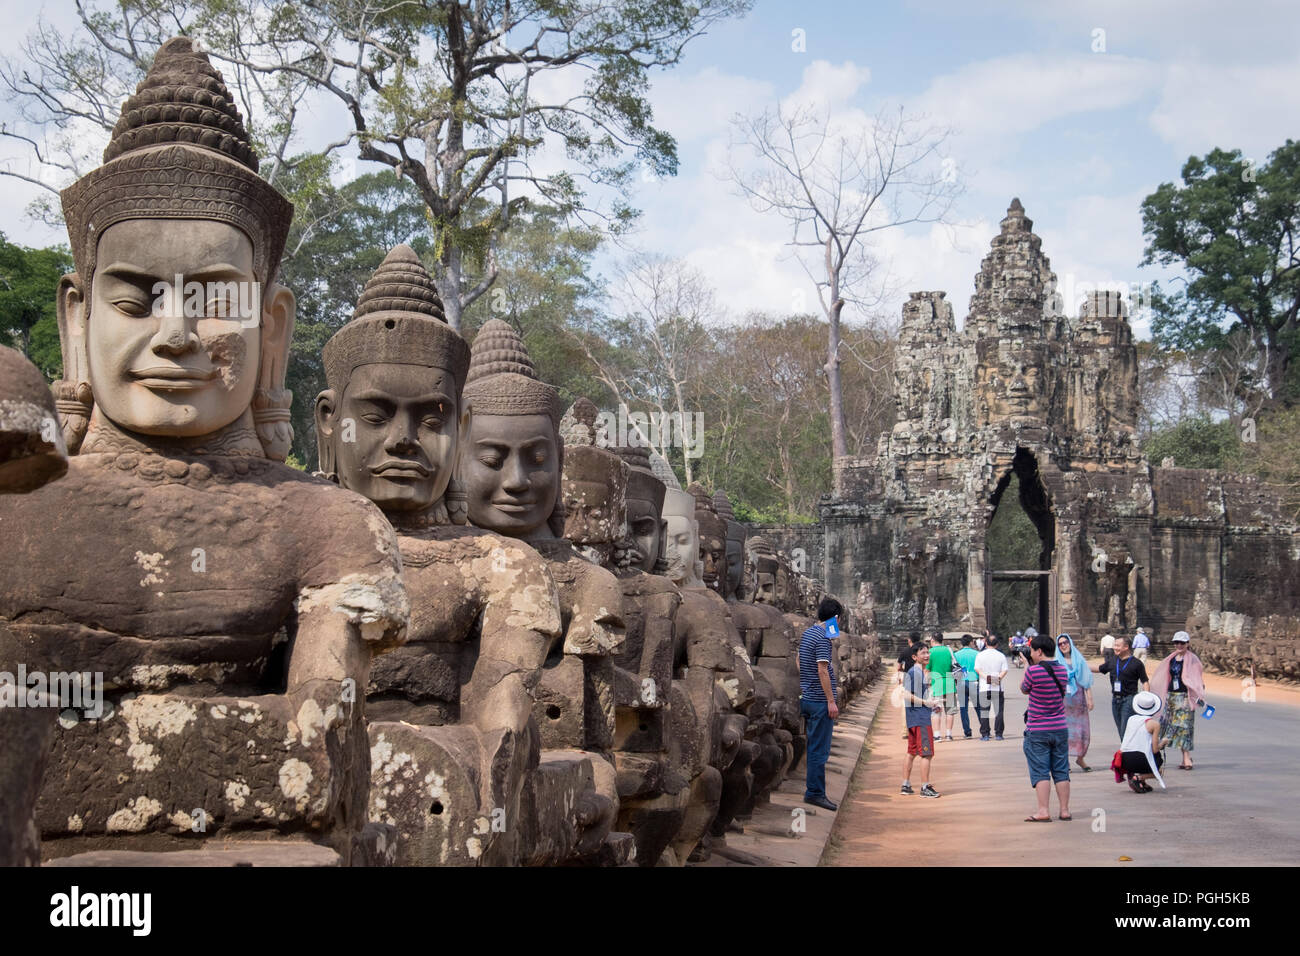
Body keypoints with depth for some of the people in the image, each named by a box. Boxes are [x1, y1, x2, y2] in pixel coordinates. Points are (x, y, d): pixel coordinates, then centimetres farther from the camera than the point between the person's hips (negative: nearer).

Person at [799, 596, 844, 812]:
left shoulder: (807, 634, 13)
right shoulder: (823, 638, -16)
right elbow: (822, 671, -20)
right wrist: (831, 701, -18)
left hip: (807, 698, 9)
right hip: (820, 700, -9)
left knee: (814, 746, 15)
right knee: (819, 749, -6)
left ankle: (812, 788, 19)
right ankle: (815, 792, -4)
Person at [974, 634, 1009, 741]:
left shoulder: (980, 655, 2)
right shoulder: (1001, 656, 3)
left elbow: (977, 669, -7)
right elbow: (1004, 670, -6)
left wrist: (986, 677, -12)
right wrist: (998, 678, -15)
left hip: (984, 688, 0)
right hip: (998, 688, 0)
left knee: (984, 711, 4)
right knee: (998, 711, 6)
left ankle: (984, 734, 3)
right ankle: (999, 734, 6)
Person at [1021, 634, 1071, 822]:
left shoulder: (1033, 671, -16)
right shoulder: (1062, 670, 2)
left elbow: (1024, 690, 2)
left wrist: (1028, 667, 13)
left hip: (1037, 730, -5)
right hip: (1060, 728, 5)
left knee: (1040, 772, -2)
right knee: (1061, 771, 10)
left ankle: (1043, 811, -6)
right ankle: (1064, 810, 13)